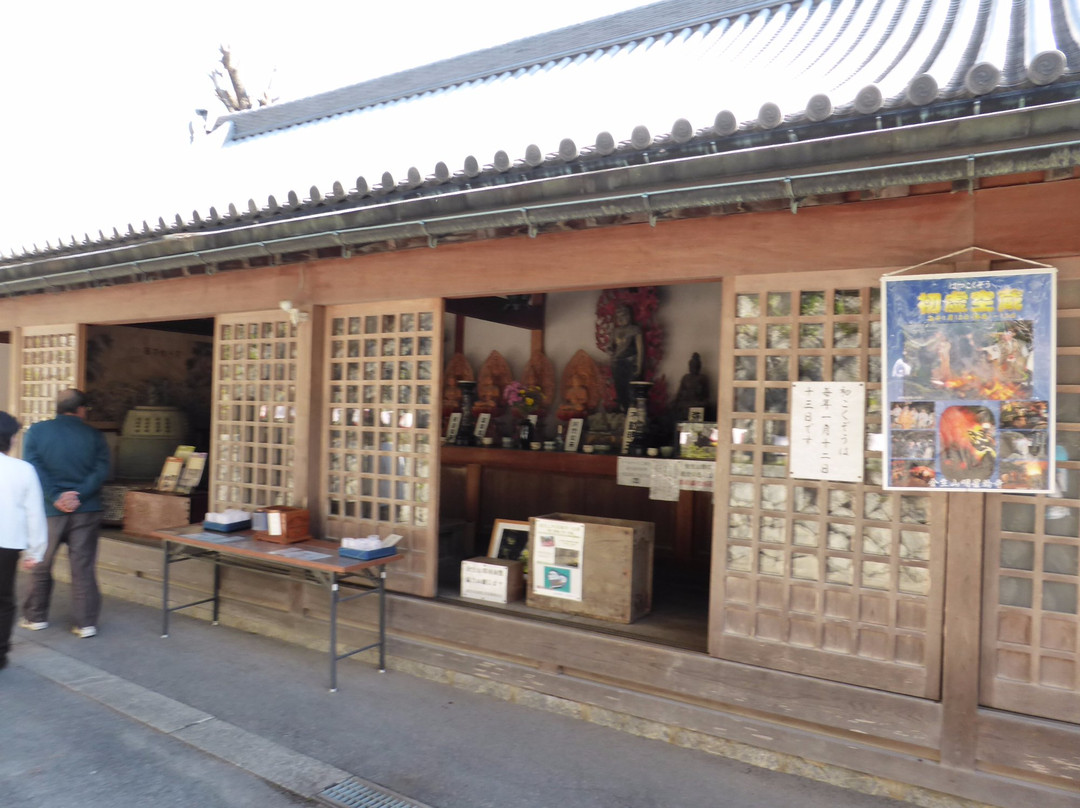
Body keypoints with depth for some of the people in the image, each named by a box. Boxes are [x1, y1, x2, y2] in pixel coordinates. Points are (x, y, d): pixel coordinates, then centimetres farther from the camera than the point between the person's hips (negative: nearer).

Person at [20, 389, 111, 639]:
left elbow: (34, 468, -11)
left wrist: (55, 497, -12)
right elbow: (101, 470, -10)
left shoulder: (36, 431, -1)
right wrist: (79, 495, -14)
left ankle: (36, 617, 28)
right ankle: (86, 623, 6)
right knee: (83, 567, 4)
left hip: (49, 511, 0)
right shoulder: (94, 435, -1)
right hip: (86, 510, 0)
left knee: (41, 565, 17)